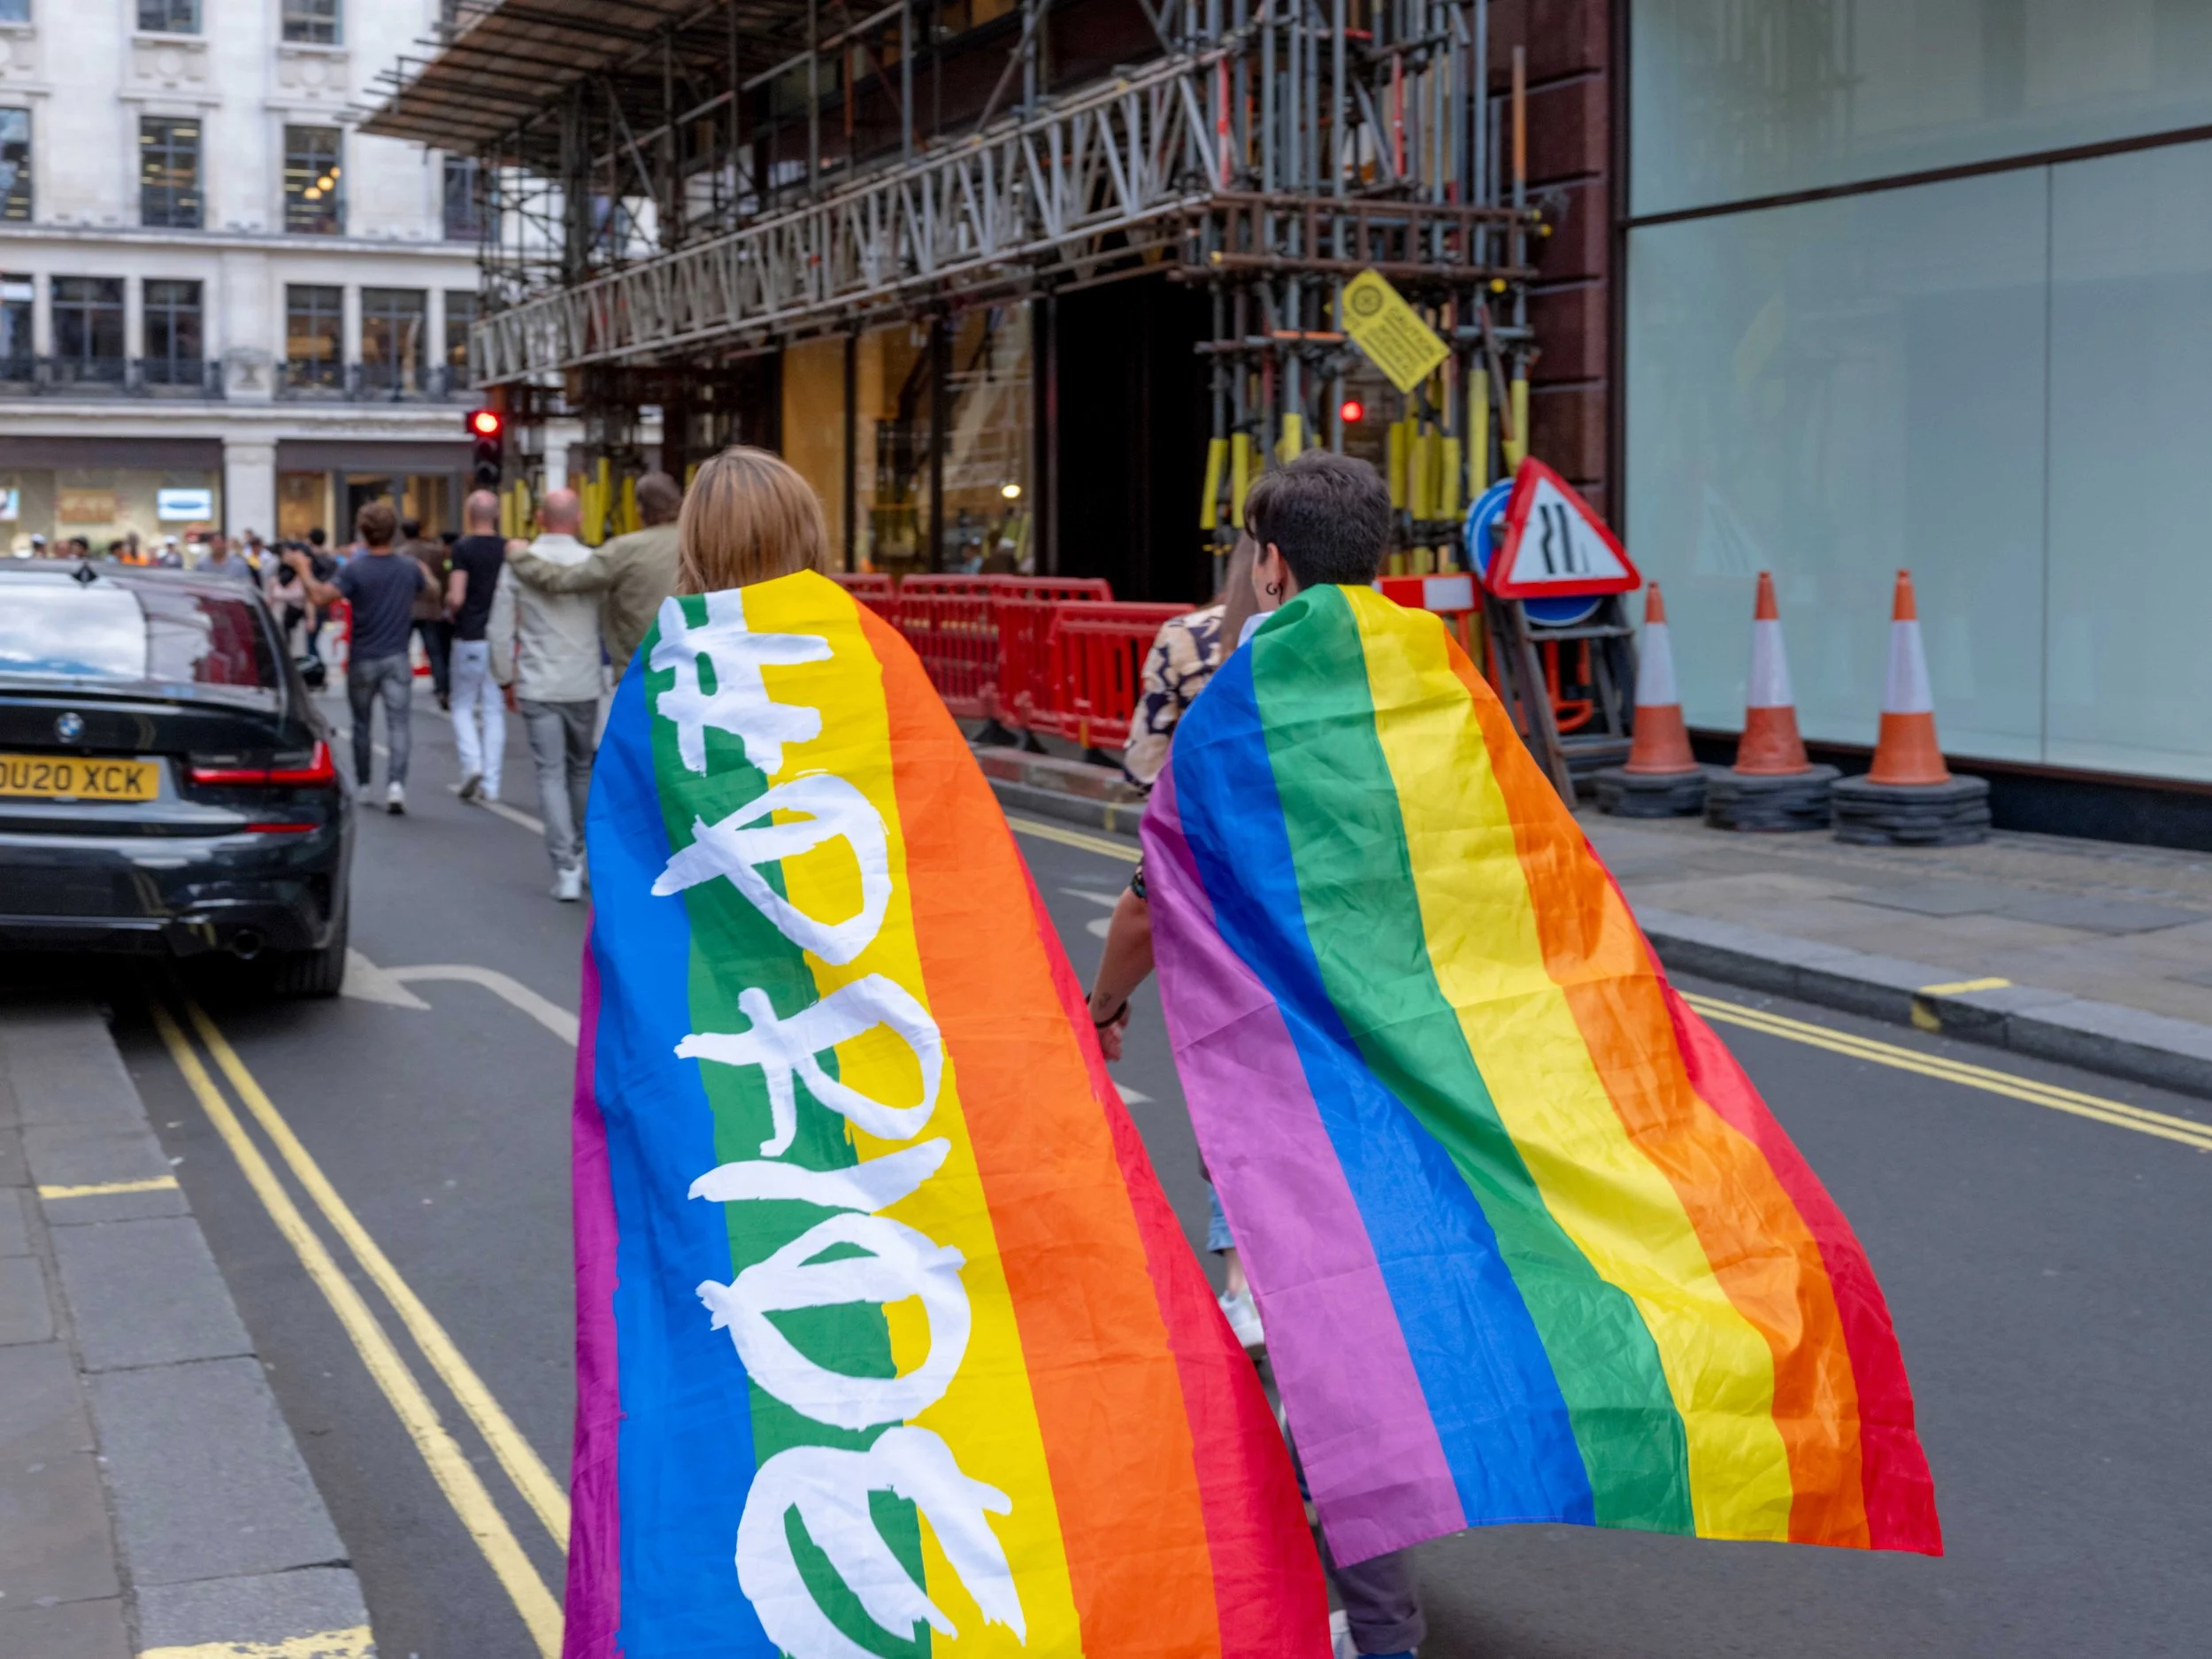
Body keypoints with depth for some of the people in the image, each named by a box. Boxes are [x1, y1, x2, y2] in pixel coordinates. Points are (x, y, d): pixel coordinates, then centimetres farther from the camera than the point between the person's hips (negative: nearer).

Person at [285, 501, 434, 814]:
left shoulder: (355, 569, -12)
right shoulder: (409, 568, 1)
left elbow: (321, 596, -23)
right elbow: (430, 587, 22)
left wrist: (303, 569, -9)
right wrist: (423, 568, 42)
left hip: (363, 659, -1)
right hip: (397, 659, 1)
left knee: (362, 724, 16)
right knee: (397, 723, -5)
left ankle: (363, 785, 28)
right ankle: (396, 783, -23)